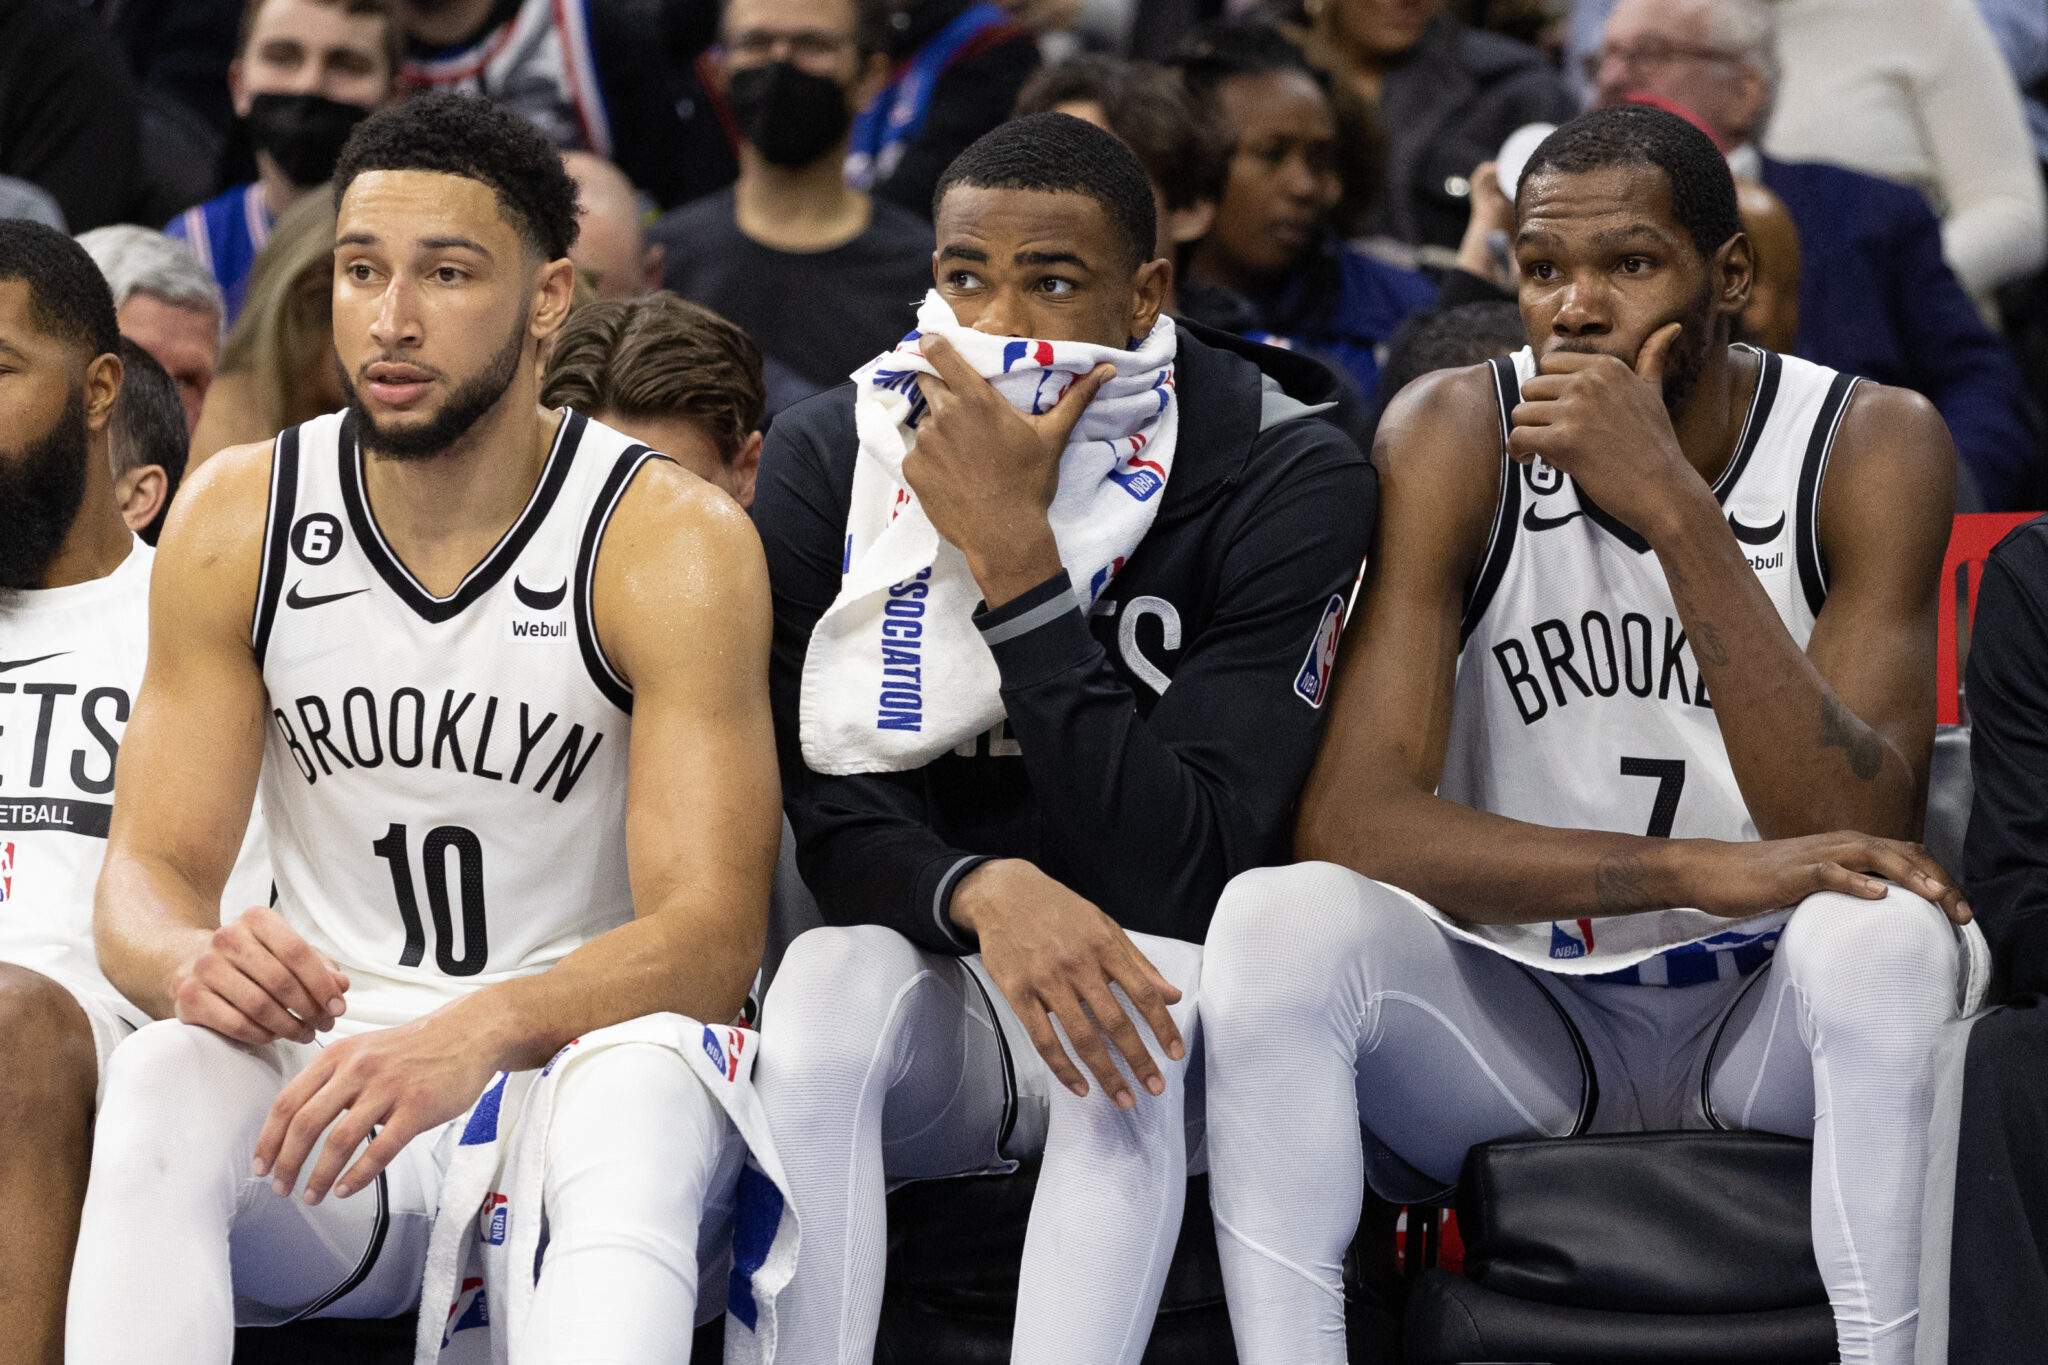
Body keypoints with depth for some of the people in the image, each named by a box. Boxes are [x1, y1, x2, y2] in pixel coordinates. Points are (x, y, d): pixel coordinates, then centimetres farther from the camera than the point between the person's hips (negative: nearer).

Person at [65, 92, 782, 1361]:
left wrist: (484, 1031, -36)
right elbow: (147, 872, 2)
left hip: (579, 1065, -2)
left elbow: (712, 937, -16)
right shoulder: (238, 519, 3)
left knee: (642, 1088, -38)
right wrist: (195, 960, -25)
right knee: (163, 1084, -32)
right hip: (331, 1062, 2)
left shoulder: (675, 543, -8)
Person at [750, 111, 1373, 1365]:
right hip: (931, 992, 2)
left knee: (1142, 976, -35)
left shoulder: (1285, 480, -13)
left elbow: (1180, 873, -21)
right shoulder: (831, 460, -4)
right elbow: (829, 816, -9)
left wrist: (1011, 558, -25)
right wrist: (984, 892, -32)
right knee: (829, 975, -31)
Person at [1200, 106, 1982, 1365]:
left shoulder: (1870, 446, -10)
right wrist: (1699, 870, -30)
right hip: (1513, 1013, 1)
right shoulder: (1454, 437, -9)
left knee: (1886, 933, -34)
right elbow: (1351, 822, -19)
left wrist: (1673, 509, -31)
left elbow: (1856, 837, -23)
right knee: (1277, 923, -28)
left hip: (1772, 1025, -1)